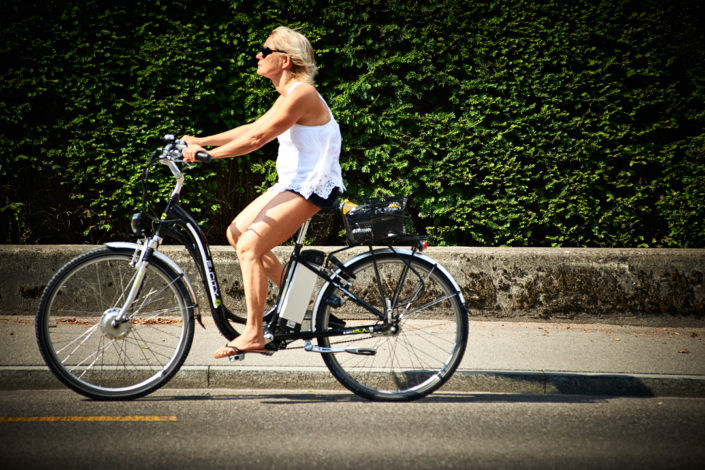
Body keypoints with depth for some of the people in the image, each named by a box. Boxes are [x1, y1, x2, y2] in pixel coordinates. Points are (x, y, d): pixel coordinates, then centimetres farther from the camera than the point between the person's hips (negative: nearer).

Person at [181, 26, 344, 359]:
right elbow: (253, 129, 16)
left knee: (249, 246, -17)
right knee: (237, 232, 10)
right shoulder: (289, 95, 13)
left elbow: (257, 138, -21)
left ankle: (254, 335, -13)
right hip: (292, 183, 10)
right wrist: (201, 141, 12)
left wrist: (207, 154, -19)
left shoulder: (301, 94, -19)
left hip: (312, 187, -10)